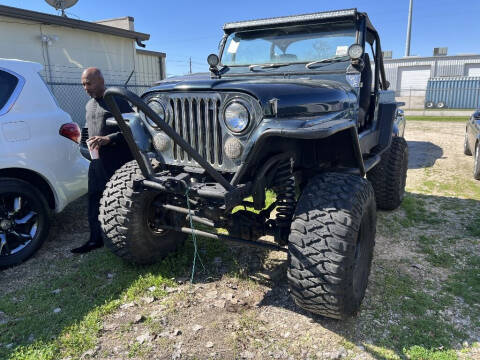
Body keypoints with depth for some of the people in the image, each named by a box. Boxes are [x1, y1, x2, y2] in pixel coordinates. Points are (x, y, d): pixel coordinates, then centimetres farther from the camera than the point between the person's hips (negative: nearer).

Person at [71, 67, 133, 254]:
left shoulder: (117, 101, -6)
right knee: (94, 200, 9)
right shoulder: (89, 105, 20)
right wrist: (90, 142, 14)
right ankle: (96, 239, 21)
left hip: (118, 161, -8)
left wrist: (108, 139, -19)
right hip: (97, 161, 8)